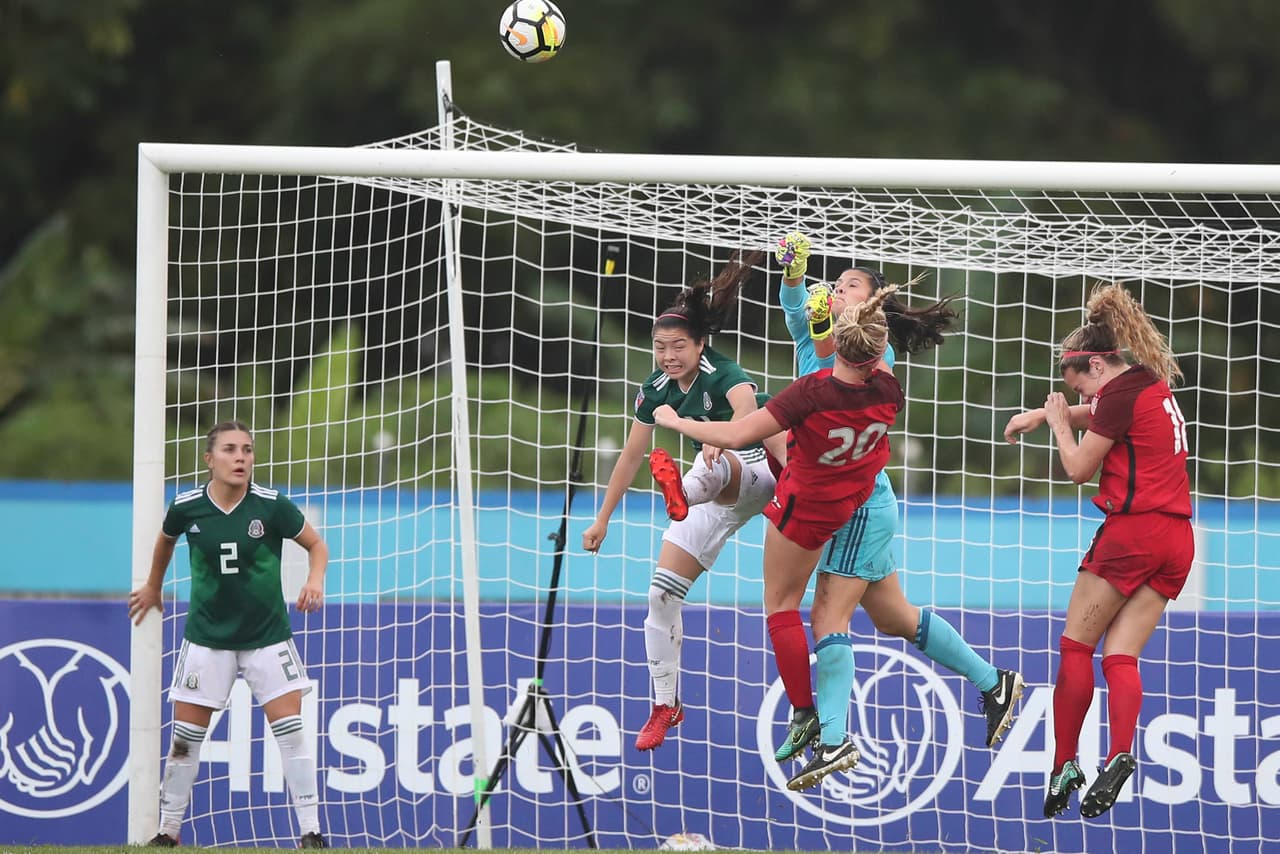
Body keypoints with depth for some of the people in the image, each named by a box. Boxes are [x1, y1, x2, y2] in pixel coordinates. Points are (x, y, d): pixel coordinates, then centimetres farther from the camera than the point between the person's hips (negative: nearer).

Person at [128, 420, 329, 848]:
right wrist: (152, 586, 27)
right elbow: (166, 538, 15)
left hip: (267, 635, -1)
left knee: (290, 729, -9)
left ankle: (311, 833, -4)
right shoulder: (186, 507, -9)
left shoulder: (272, 506, -14)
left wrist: (315, 580, -20)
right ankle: (168, 833, 17)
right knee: (185, 738, 4)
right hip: (207, 636, 1)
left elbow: (316, 544, -1)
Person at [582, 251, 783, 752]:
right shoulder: (656, 389, -1)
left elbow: (746, 409, -44)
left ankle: (680, 492, -79)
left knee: (713, 468, -42)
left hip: (756, 473, -6)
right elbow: (631, 456, 9)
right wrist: (603, 519, 11)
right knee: (661, 595, -3)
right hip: (715, 500, 6)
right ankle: (665, 706, 7)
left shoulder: (722, 375, -21)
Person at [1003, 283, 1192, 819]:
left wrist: (1059, 423, 9)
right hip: (1177, 539, 8)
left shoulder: (1120, 394, -10)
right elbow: (1095, 414, 36)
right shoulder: (1154, 384, 16)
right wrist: (1044, 413, 29)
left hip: (1133, 529, -8)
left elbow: (1079, 468, -5)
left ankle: (1064, 765, -1)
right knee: (1121, 655, 3)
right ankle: (1121, 754, -18)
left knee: (1075, 647, 2)